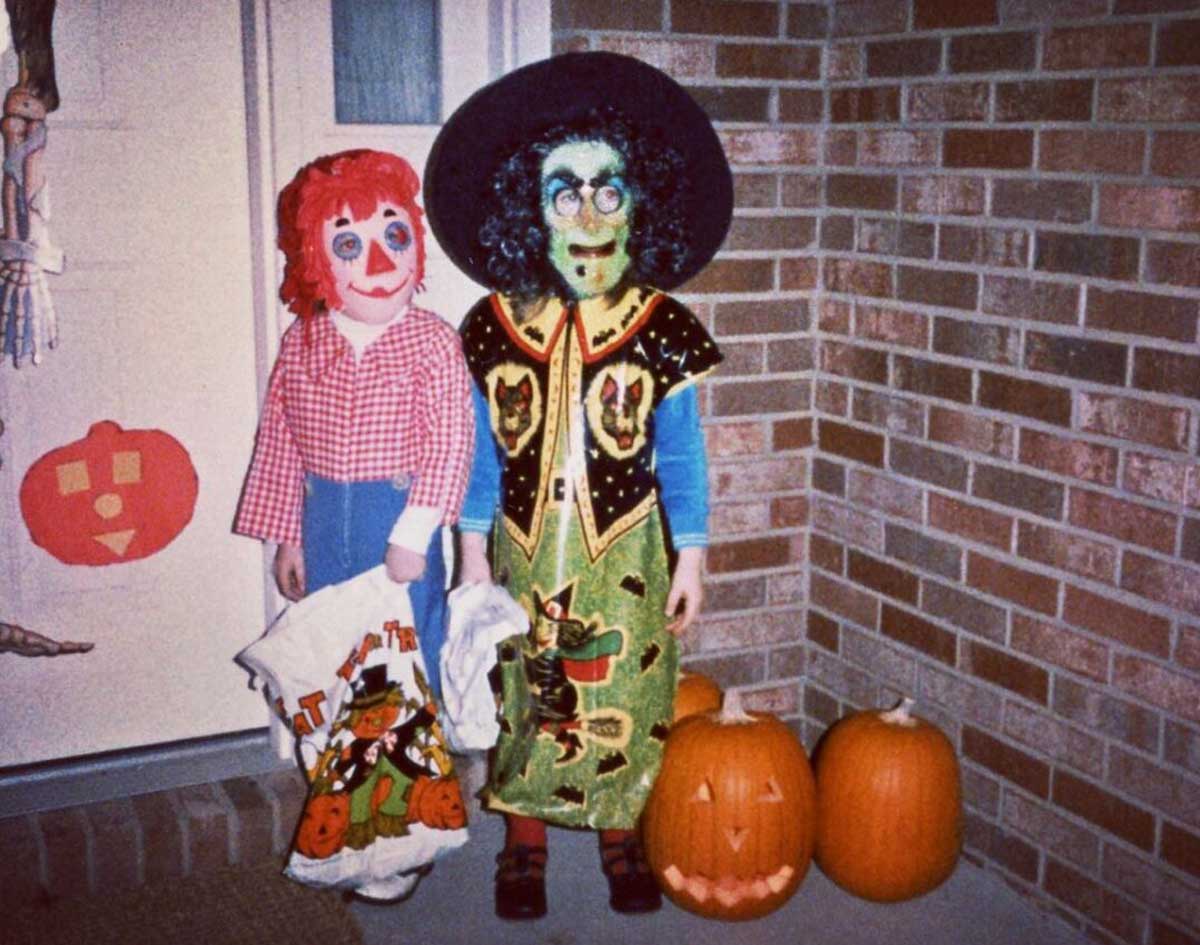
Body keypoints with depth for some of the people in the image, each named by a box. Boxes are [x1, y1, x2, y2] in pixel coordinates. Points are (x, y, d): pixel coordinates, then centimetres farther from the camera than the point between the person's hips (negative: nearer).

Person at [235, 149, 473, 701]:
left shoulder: (432, 342, -11)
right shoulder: (300, 343, 0)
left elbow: (450, 445, -14)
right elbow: (279, 445, 5)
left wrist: (412, 535, -17)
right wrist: (285, 538, 6)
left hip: (400, 519, -3)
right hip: (322, 524, 4)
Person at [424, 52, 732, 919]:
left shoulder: (661, 329, -7)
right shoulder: (495, 327, -5)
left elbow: (681, 454, -1)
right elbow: (480, 449, 3)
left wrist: (691, 555, 0)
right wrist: (474, 550, 3)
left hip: (626, 550, -1)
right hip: (526, 548, 1)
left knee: (623, 696, 10)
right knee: (525, 695, 13)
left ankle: (622, 836, 32)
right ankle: (525, 843, 32)